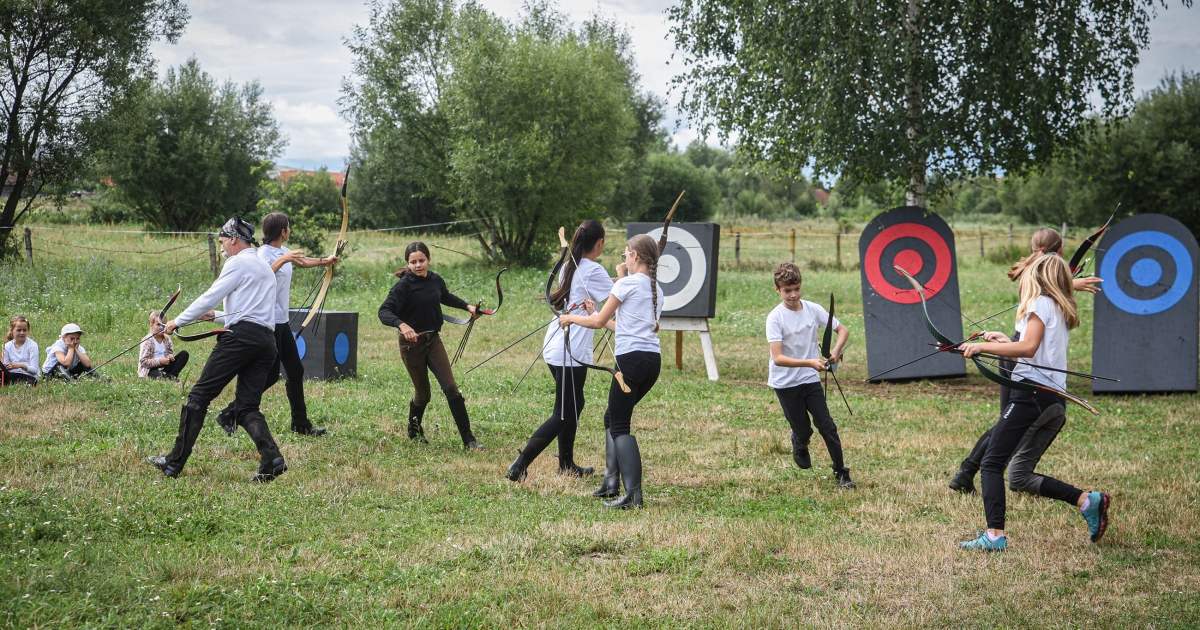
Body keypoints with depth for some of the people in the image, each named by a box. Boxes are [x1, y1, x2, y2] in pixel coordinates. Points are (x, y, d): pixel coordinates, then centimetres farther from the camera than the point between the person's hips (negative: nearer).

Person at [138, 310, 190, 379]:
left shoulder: (167, 339, 8)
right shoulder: (148, 341, -10)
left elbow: (171, 353, 17)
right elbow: (143, 361, -14)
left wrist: (171, 356, -9)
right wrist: (160, 361, -23)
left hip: (164, 366, 8)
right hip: (151, 369, -8)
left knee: (184, 354, -6)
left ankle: (172, 375, -12)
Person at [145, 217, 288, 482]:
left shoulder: (238, 263, 1)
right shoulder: (266, 268, 27)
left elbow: (209, 297, -5)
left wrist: (178, 321, 5)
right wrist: (216, 316, 36)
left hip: (241, 338, -8)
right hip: (267, 339, 8)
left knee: (199, 396, -3)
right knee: (247, 407, 5)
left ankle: (174, 462, -4)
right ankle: (272, 459, -18)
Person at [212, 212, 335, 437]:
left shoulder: (283, 251, 11)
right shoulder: (265, 252, -15)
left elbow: (301, 262, 34)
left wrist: (324, 261, 48)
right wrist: (283, 260, -42)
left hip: (282, 321, 9)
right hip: (269, 322, -9)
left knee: (296, 370, 10)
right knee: (270, 374, -8)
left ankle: (300, 424, 17)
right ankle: (229, 414, 0)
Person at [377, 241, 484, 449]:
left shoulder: (436, 280, 1)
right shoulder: (404, 285, -15)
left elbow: (446, 297, 25)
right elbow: (384, 311, -25)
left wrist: (467, 306, 17)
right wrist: (402, 325, -41)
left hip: (433, 339, 4)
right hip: (412, 343, -4)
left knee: (451, 387, -5)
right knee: (422, 394, 6)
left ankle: (468, 439, -3)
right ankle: (414, 431, 36)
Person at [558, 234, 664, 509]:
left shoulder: (627, 283, -6)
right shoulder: (656, 289, 16)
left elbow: (599, 321, -2)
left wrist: (571, 318, 15)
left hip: (631, 359, -8)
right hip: (653, 360, 8)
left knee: (620, 425, -5)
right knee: (613, 417, 21)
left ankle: (633, 493, -16)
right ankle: (612, 480, 20)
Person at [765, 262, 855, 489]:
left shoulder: (813, 309, -4)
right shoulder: (775, 318, -16)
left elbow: (842, 330, 5)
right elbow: (778, 358, -24)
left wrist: (836, 350, -16)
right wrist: (810, 363, -35)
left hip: (811, 380, 3)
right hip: (785, 383, -3)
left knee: (826, 426, -4)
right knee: (803, 431, 3)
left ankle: (841, 473, 8)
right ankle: (799, 446, 40)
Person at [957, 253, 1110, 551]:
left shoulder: (1040, 303, -5)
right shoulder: (1062, 311, 21)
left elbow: (1028, 348, -16)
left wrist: (983, 346, -11)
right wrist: (1005, 341, 25)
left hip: (1032, 391, -9)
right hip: (1054, 399, 9)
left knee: (992, 463, -9)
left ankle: (995, 535, -18)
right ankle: (1088, 501, 6)